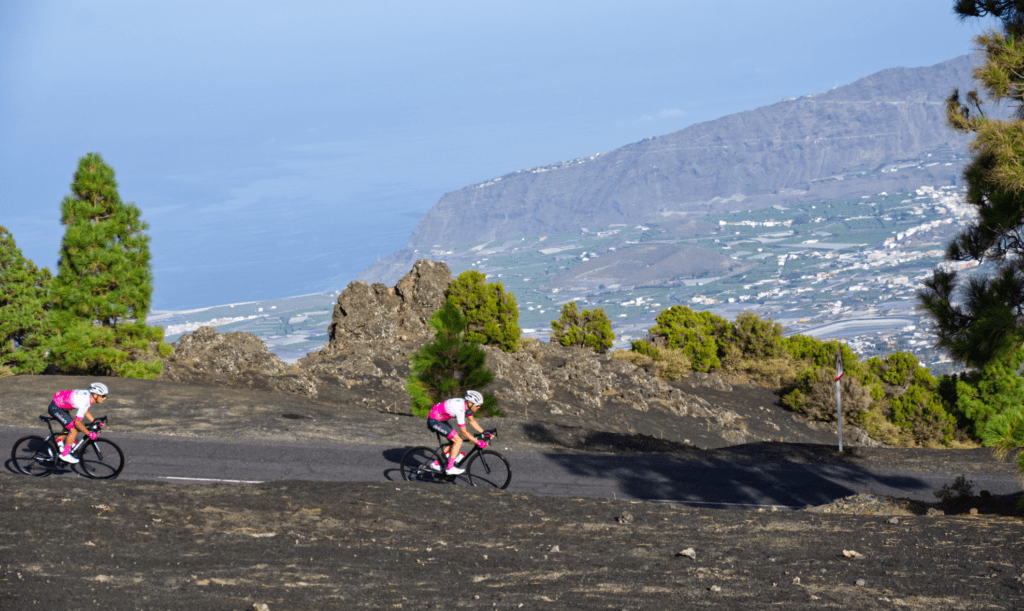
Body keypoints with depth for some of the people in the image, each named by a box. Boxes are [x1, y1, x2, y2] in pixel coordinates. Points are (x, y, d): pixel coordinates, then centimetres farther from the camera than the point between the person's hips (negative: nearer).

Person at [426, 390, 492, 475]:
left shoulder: (466, 404, -1)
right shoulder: (460, 409, -30)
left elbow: (472, 421, 13)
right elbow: (464, 432, -27)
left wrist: (483, 432, 6)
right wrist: (478, 442, -25)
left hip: (440, 419, 10)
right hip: (434, 421, -10)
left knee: (454, 441, 12)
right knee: (458, 440, -14)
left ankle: (436, 464, 19)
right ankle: (450, 468, -10)